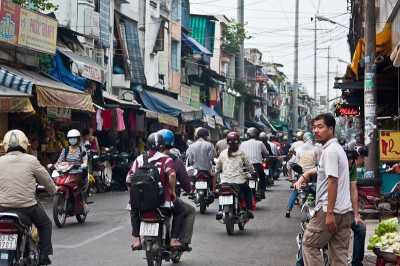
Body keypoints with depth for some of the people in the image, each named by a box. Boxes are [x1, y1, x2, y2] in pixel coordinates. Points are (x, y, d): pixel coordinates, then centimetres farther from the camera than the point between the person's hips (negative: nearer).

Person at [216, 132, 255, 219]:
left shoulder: (223, 153, 5)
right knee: (248, 191, 26)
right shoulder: (241, 153, -1)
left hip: (225, 181, 2)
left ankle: (221, 210, 15)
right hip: (239, 181, -2)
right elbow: (249, 165, 7)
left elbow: (218, 167, 13)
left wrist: (218, 170, 36)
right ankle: (249, 210, 16)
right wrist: (252, 171, 28)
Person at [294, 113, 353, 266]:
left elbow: (332, 181, -21)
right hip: (344, 209, 9)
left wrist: (329, 212, -24)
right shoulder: (338, 148, 18)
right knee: (340, 252, 8)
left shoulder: (329, 150, -13)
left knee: (309, 244, 2)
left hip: (331, 209, -9)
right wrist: (306, 174, 35)